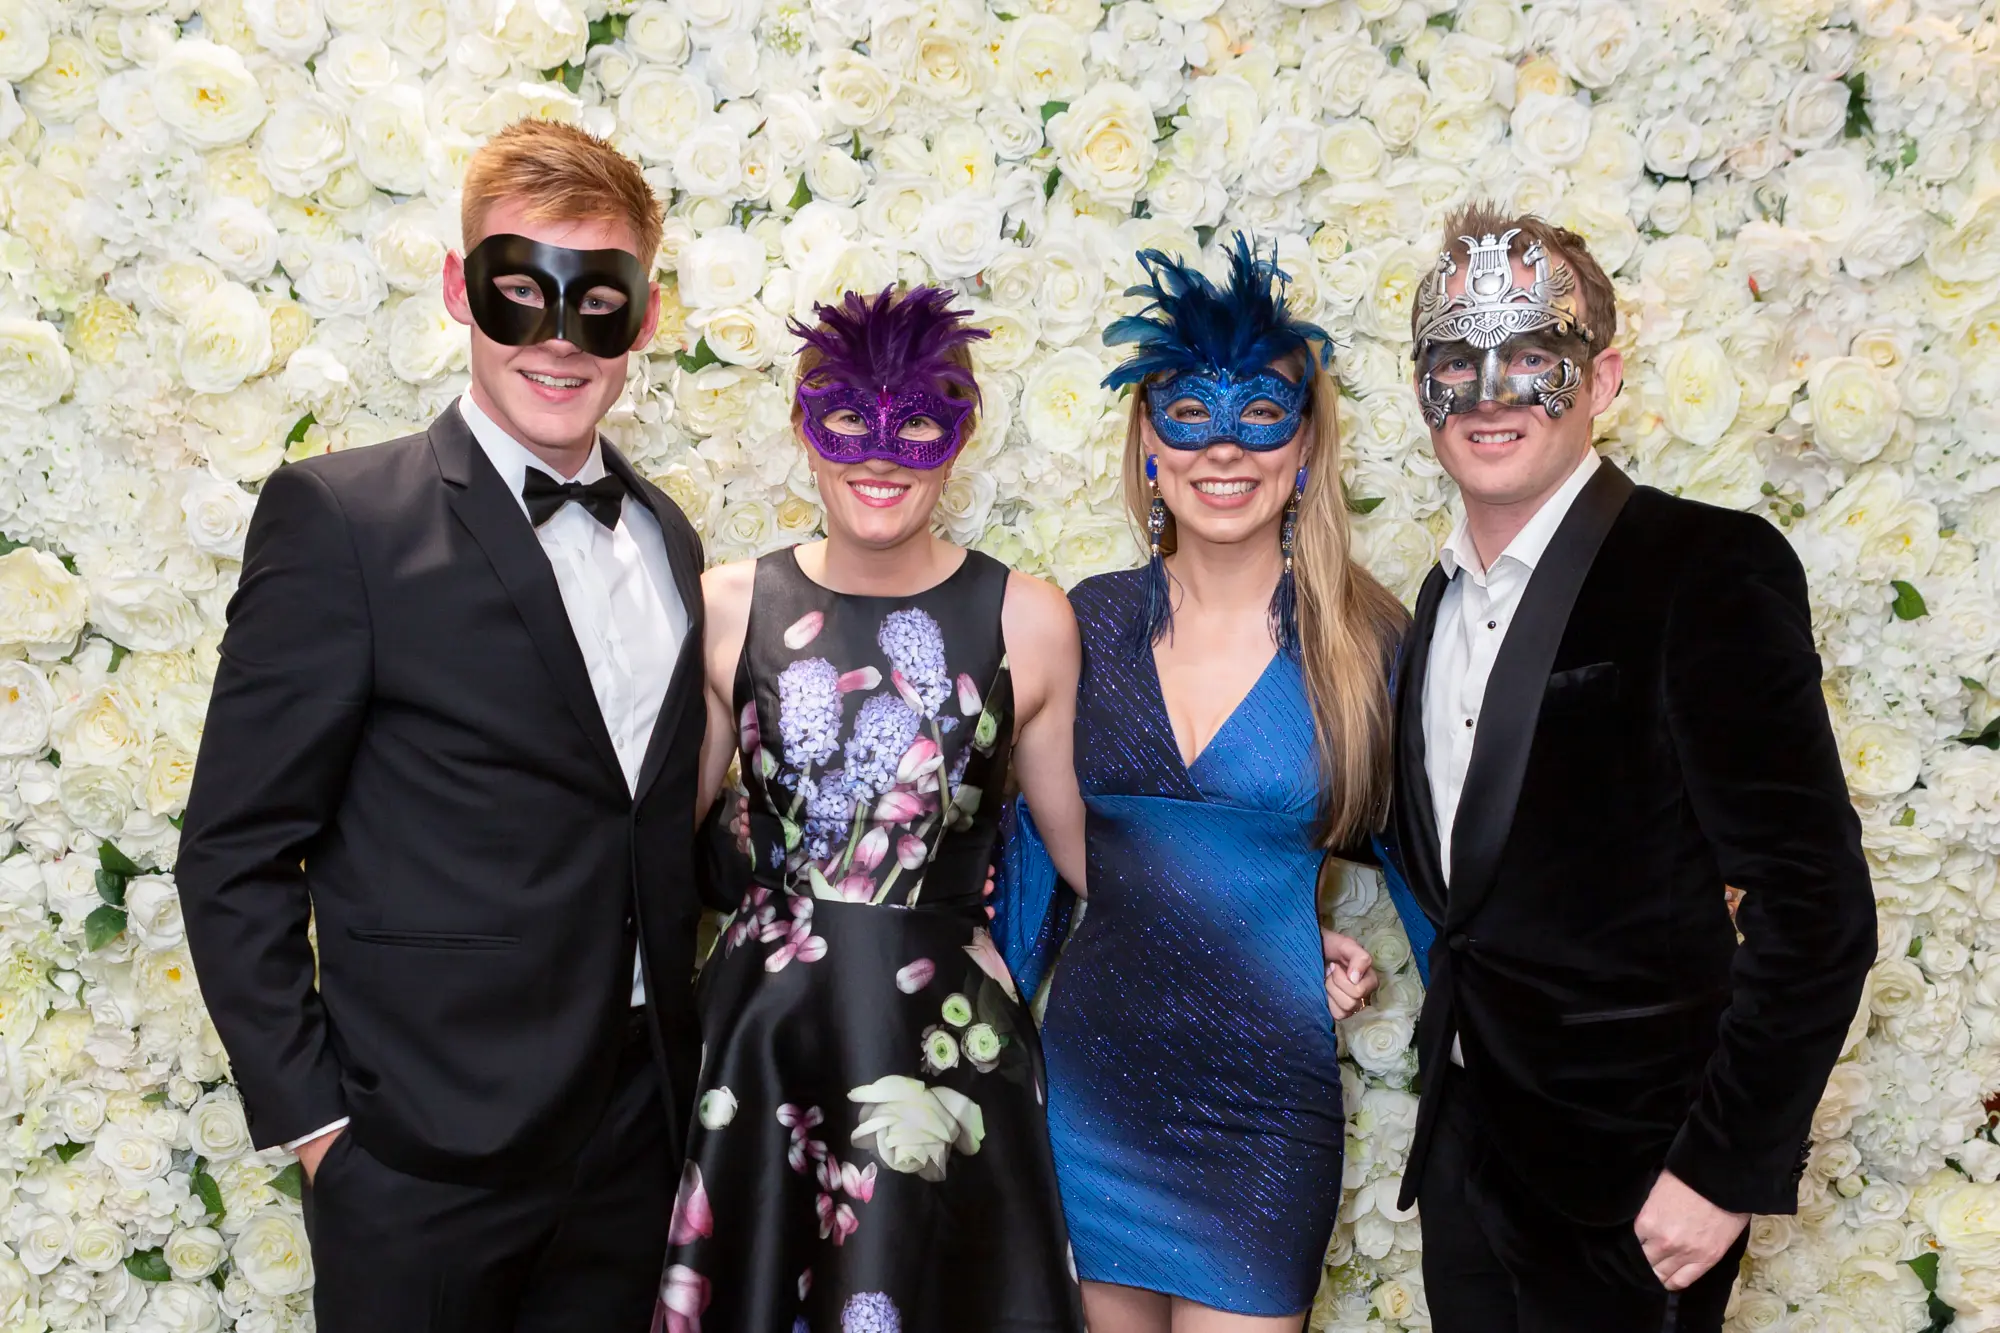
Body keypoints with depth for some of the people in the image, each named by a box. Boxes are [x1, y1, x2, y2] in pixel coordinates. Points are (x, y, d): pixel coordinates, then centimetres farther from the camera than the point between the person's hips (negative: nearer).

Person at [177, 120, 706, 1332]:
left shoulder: (667, 536, 7)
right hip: (427, 1160, -5)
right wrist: (311, 1114, -10)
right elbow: (236, 856, -10)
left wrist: (683, 1068, 8)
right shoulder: (342, 518, -11)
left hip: (638, 1133, 5)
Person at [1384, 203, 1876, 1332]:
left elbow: (1817, 905, -17)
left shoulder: (1711, 570, -14)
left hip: (1630, 1179, -6)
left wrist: (1722, 1170, -17)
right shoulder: (1444, 599, 8)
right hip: (1467, 1144, 6)